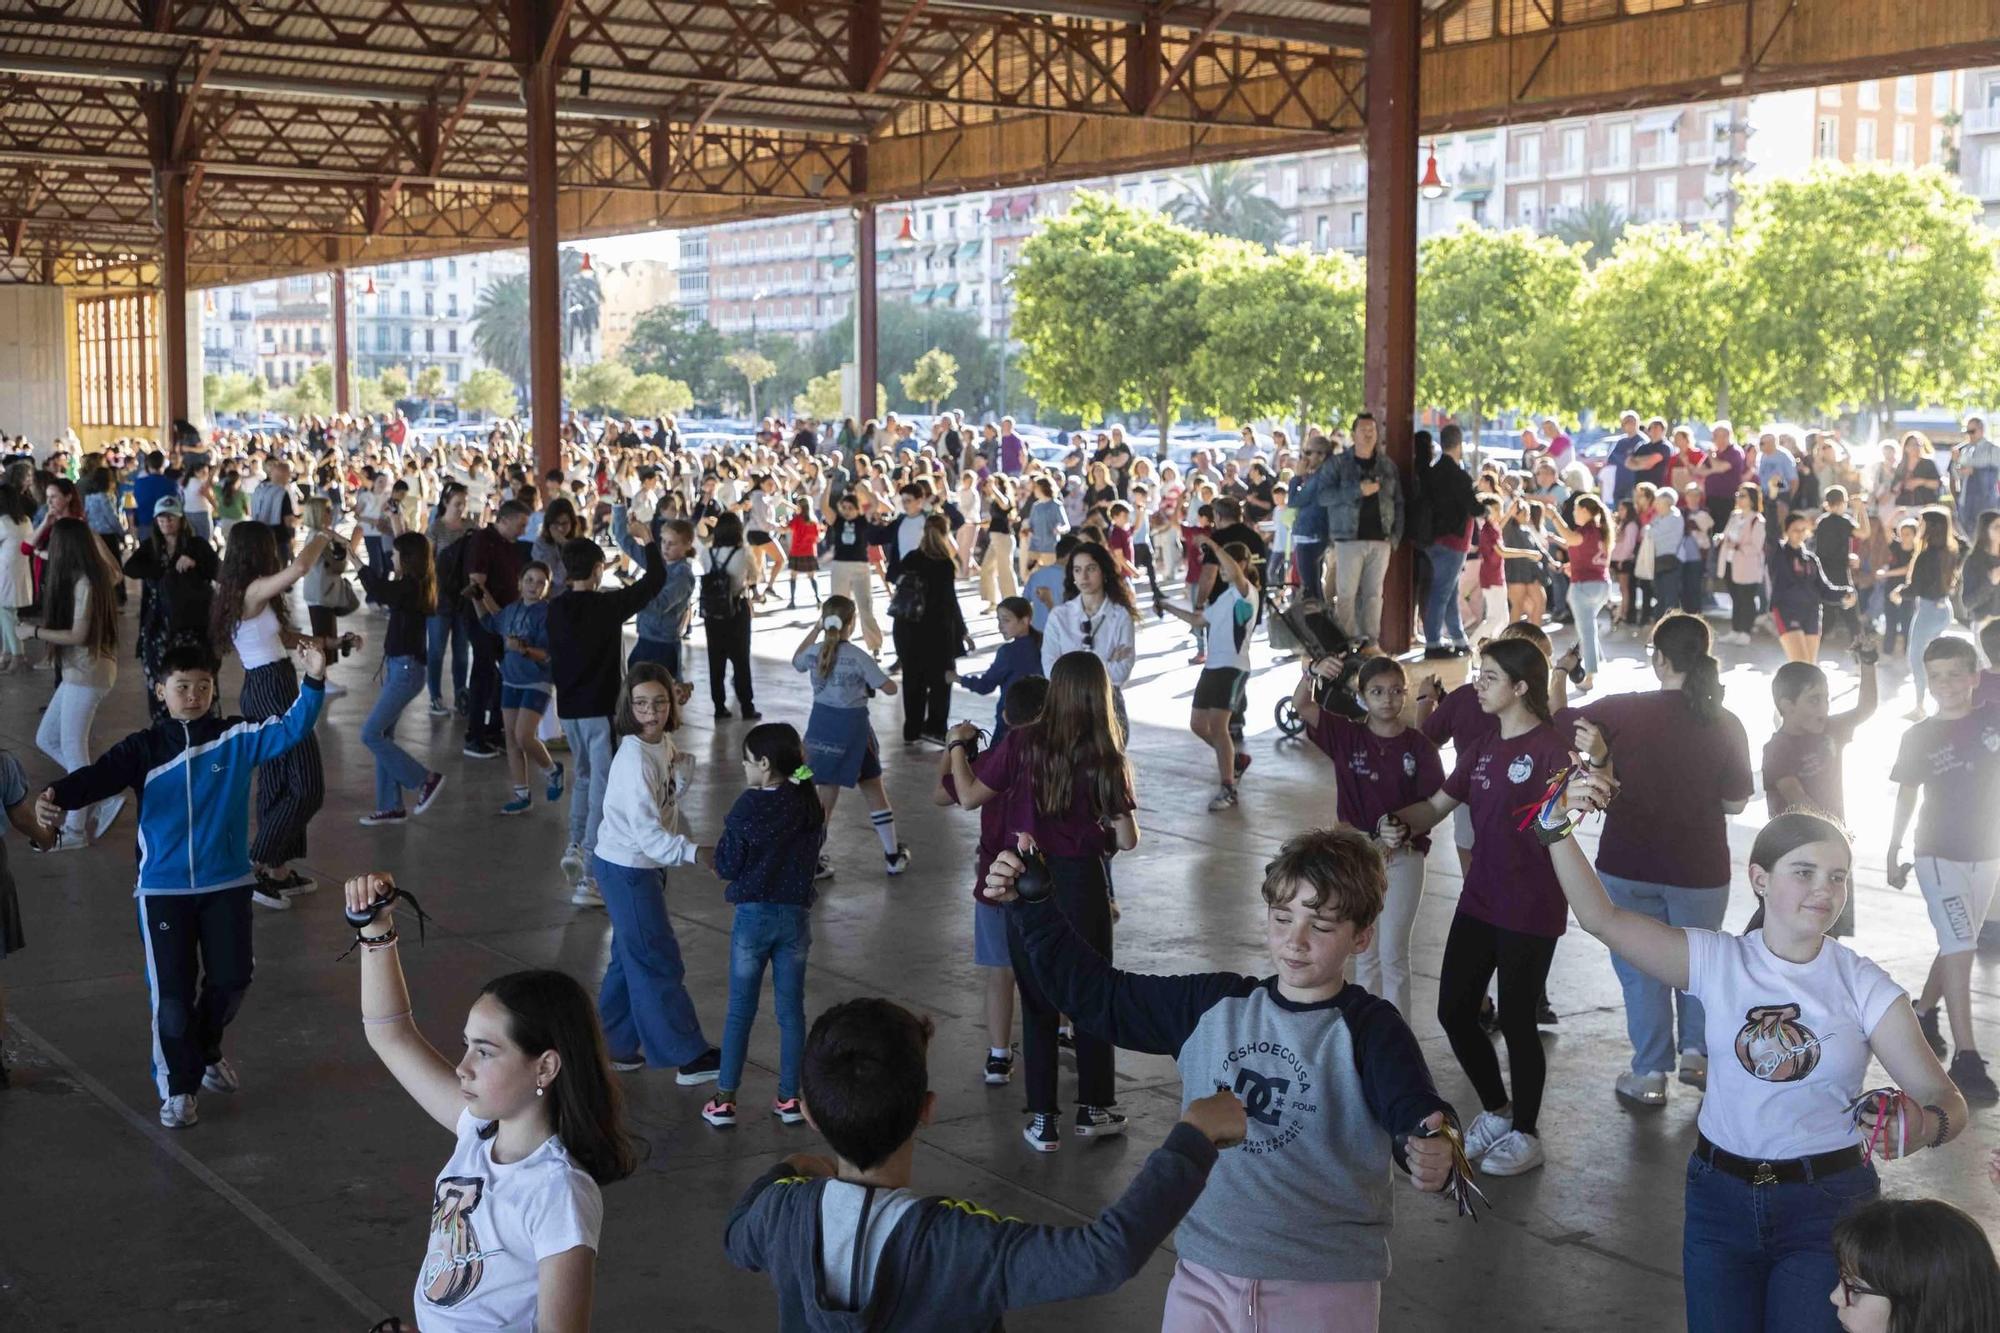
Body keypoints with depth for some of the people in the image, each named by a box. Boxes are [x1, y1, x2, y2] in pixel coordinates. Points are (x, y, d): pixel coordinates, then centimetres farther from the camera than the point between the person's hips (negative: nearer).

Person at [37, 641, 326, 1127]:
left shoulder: (237, 738, -3)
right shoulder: (143, 748, -4)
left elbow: (291, 730, -14)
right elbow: (99, 776, -18)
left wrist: (314, 682, -30)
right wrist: (56, 796, -38)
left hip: (227, 884, 1)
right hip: (163, 889, -1)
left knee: (230, 980, 8)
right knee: (172, 991, -1)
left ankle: (206, 1053, 39)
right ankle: (177, 1086, 19)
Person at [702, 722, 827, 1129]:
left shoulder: (748, 808, -14)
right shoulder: (809, 805, -2)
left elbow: (726, 868, -9)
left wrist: (722, 842, 6)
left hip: (752, 915, -3)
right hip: (796, 915, 3)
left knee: (740, 1011, 7)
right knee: (791, 1010, 10)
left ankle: (724, 1099, 9)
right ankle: (789, 1099, 15)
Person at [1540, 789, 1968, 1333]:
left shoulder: (1865, 987, -7)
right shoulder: (1716, 961, -5)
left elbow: (1946, 1100, -9)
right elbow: (1601, 918, -12)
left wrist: (1928, 1126, -32)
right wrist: (1559, 829, -25)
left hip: (1828, 1205, -1)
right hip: (1720, 1194, 1)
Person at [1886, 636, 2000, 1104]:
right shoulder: (1918, 737, -5)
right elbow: (1906, 796, 3)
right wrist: (1893, 854, 5)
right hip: (1939, 855, -3)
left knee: (1956, 945, 15)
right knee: (1958, 949, -11)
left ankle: (1923, 1015, 37)